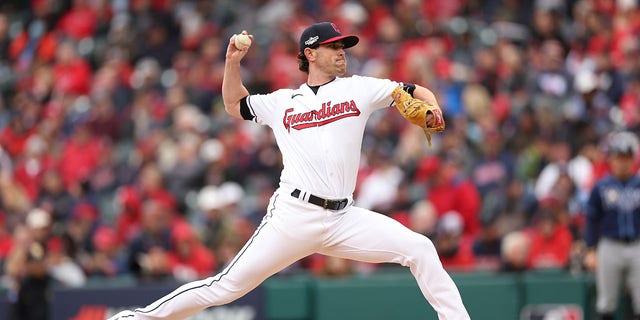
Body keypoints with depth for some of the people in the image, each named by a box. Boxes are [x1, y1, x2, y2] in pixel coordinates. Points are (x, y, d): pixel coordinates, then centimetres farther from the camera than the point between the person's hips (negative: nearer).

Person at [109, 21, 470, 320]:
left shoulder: (357, 89, 11)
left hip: (343, 219, 2)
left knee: (419, 249, -13)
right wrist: (233, 62, 10)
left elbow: (414, 91, 8)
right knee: (229, 285, -6)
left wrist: (429, 107, -15)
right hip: (294, 215, -2)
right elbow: (235, 105, 25)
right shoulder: (283, 102, 12)